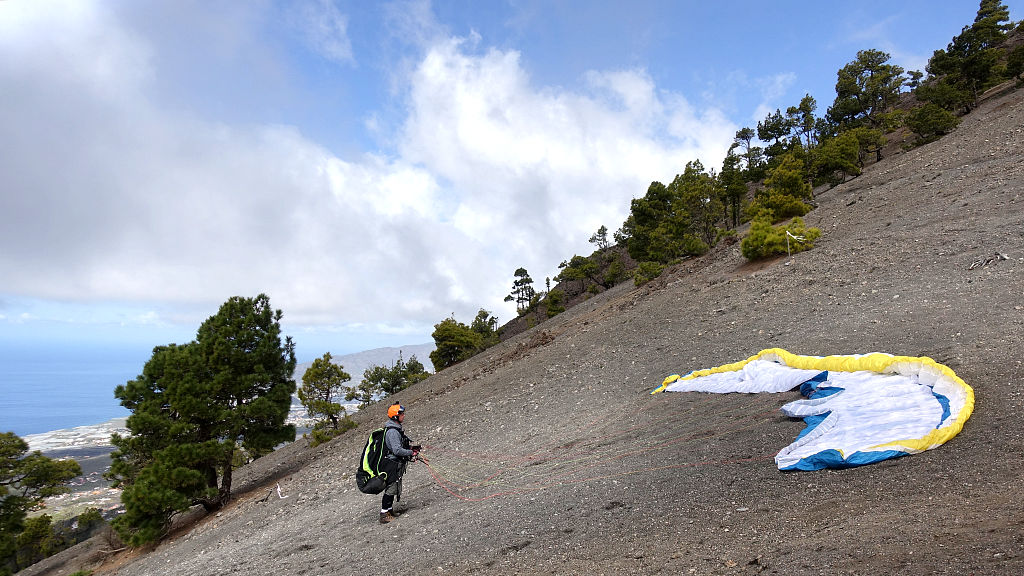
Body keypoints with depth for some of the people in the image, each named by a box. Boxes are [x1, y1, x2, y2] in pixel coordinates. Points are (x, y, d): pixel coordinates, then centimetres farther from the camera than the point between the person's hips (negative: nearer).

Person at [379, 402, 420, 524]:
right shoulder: (392, 431, -23)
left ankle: (389, 510, 30)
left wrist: (410, 447, 12)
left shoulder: (396, 428, 11)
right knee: (391, 488, -4)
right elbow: (397, 450, -28)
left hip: (397, 464, 10)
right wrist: (411, 453, -18)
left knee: (394, 487, 18)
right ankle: (384, 515, 3)